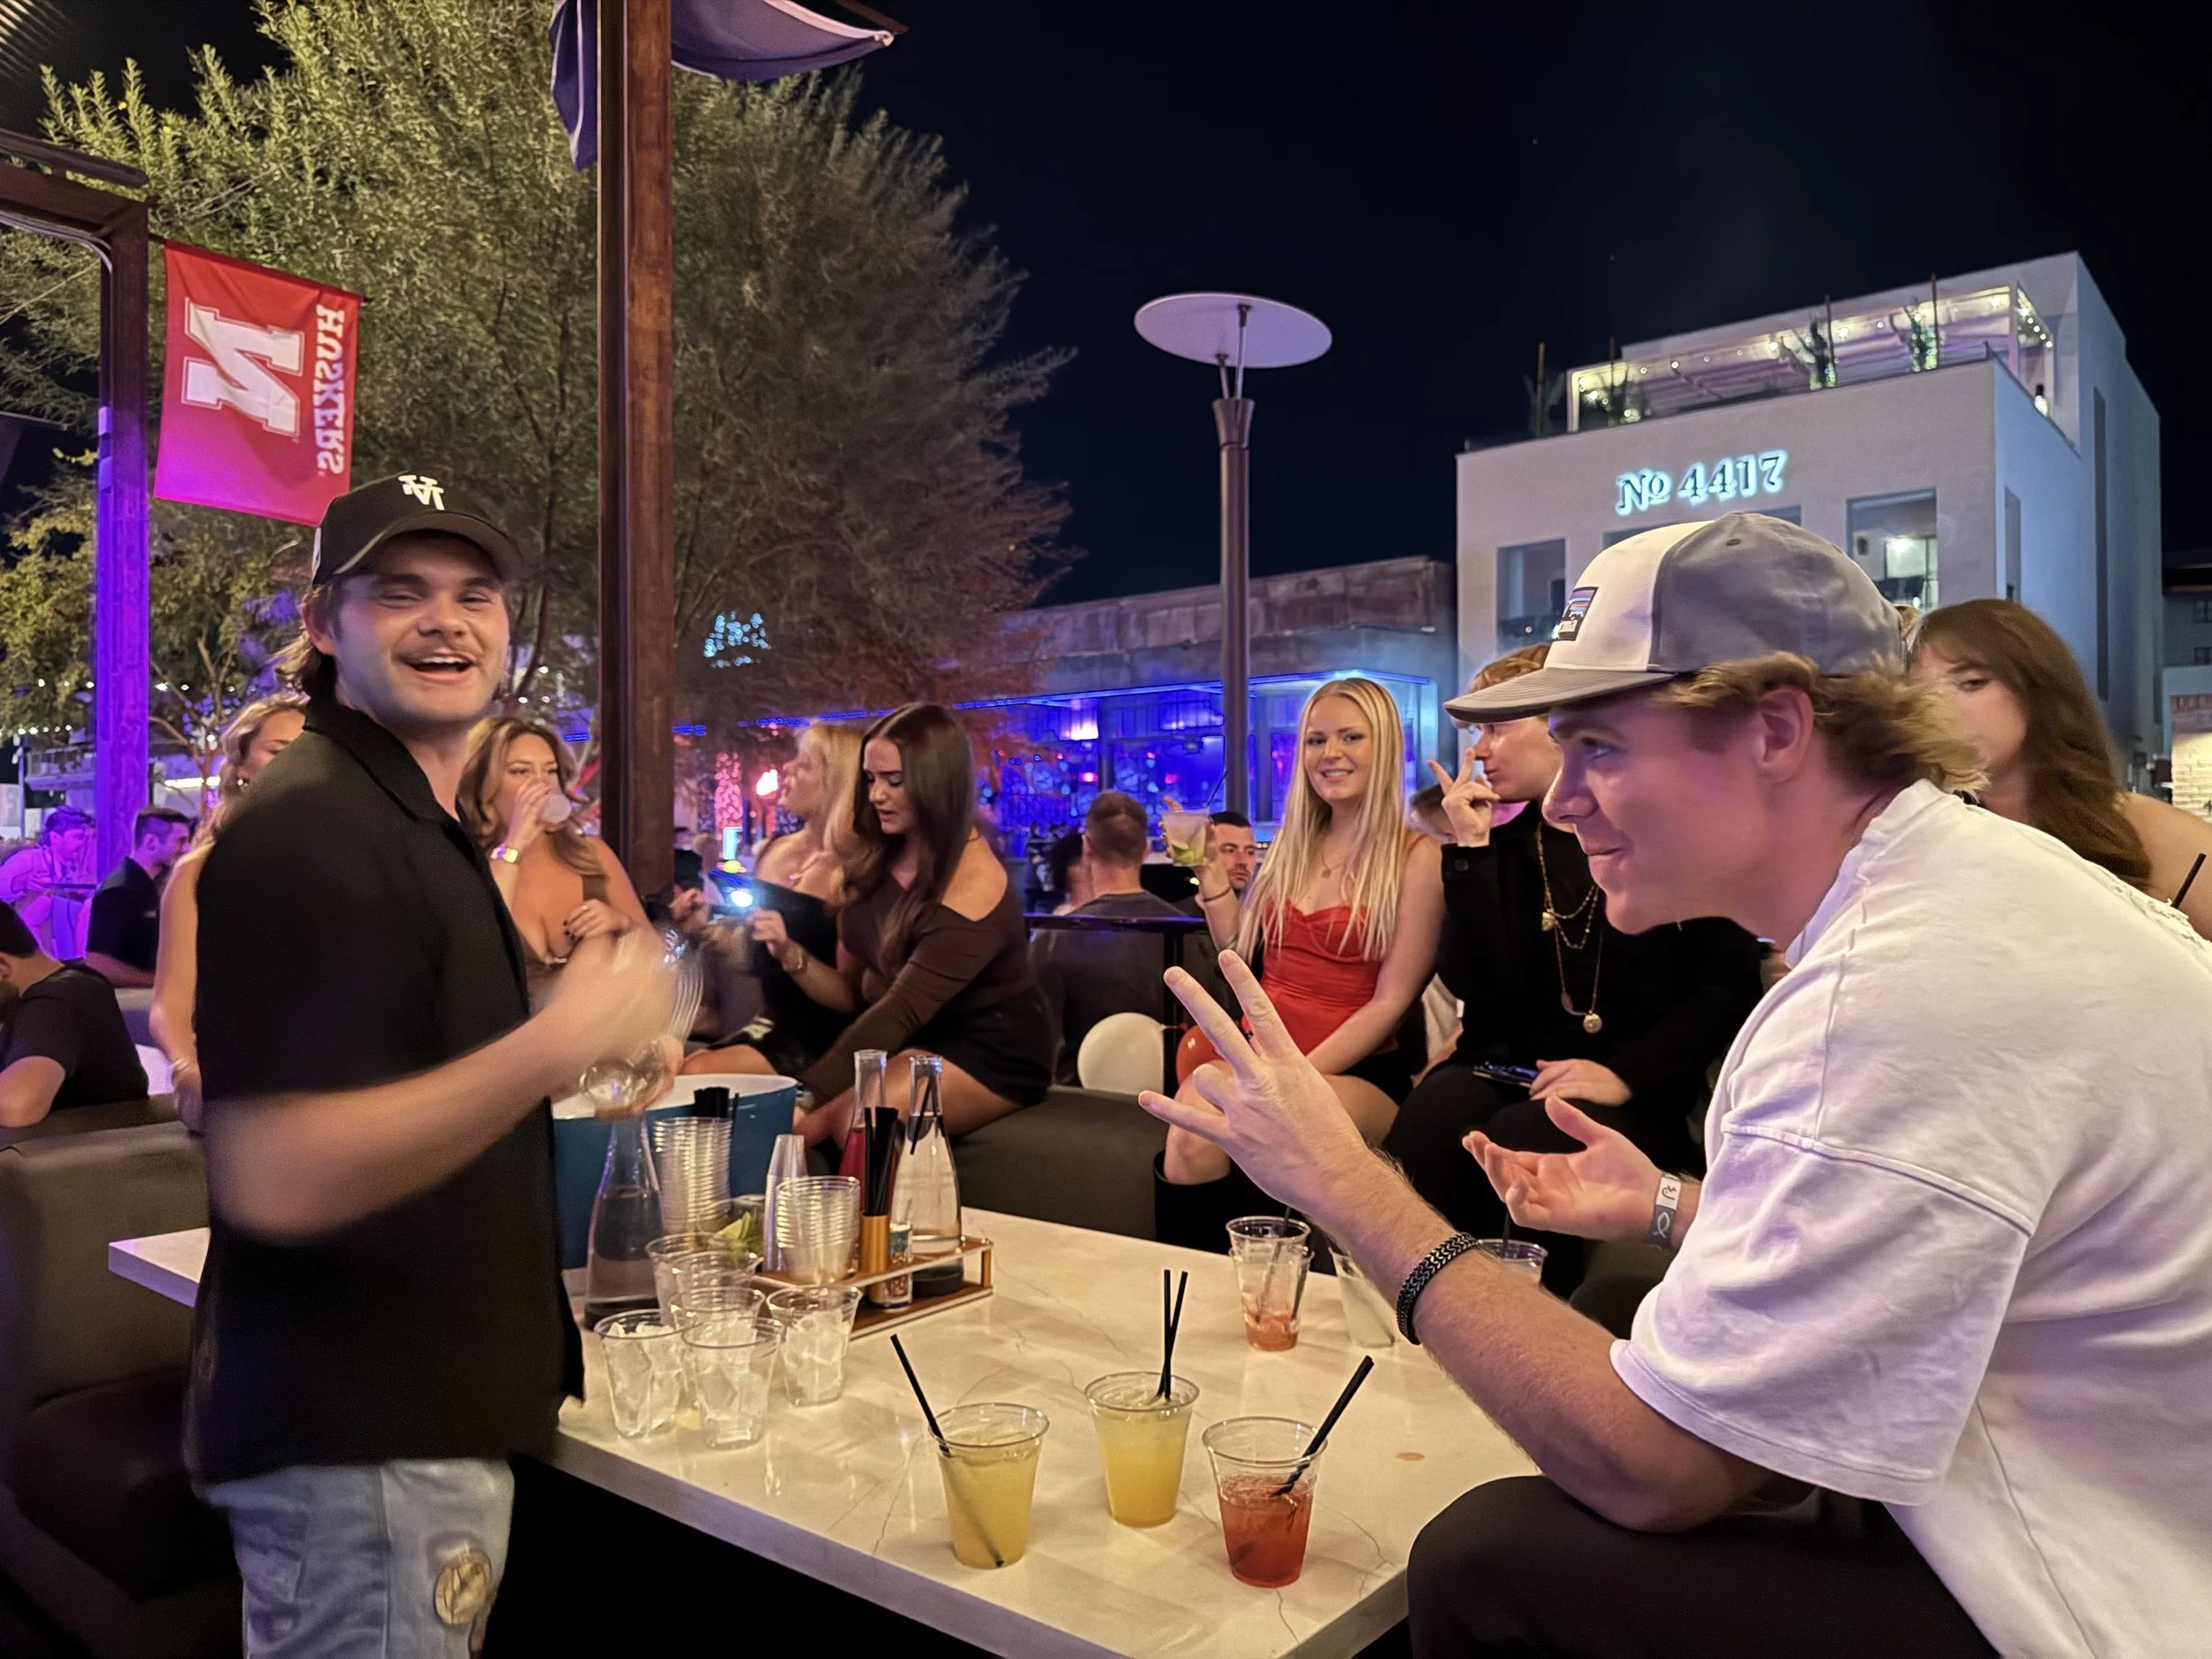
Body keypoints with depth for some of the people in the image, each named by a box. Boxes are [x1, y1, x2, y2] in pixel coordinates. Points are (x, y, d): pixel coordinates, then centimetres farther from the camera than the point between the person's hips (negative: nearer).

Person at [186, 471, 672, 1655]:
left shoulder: (414, 821, 14)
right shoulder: (305, 830, -20)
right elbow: (278, 1177, -29)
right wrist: (562, 1041, -32)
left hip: (426, 1412, 10)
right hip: (358, 1441, -10)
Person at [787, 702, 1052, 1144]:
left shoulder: (972, 889, -20)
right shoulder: (876, 861, 3)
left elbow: (900, 1011, -25)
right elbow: (853, 993, 6)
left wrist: (807, 1094, -29)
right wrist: (792, 955, -13)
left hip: (988, 1057, -7)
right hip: (914, 1044, 7)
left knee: (852, 1119, -32)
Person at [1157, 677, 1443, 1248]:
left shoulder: (1416, 858, -4)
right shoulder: (1292, 847, 14)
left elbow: (1390, 1002, -9)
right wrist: (1210, 871, 9)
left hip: (1357, 1073, -4)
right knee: (1190, 1136, -29)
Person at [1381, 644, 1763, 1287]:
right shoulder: (1505, 846, 10)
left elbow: (1728, 987, -7)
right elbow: (1480, 990, -3)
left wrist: (1626, 1075, -18)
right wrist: (1471, 851, -6)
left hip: (1637, 1096, -3)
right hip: (1510, 1069, 3)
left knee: (1520, 1138, -34)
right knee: (1430, 1118, -30)